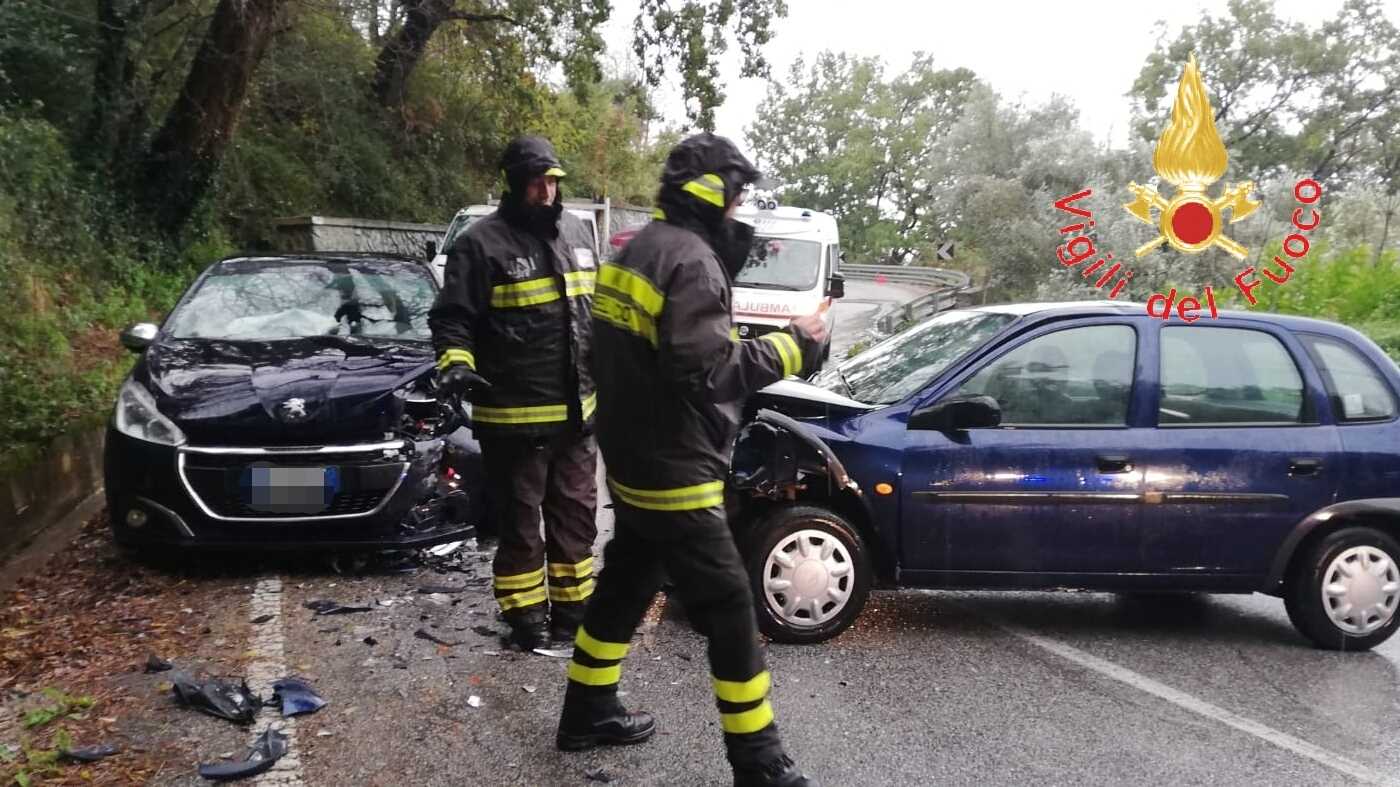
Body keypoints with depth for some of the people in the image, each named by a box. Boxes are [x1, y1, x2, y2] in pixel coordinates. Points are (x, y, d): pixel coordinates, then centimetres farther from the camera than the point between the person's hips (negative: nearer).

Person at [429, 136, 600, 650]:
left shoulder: (575, 233, 11)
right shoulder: (482, 242, -9)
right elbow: (451, 317, -9)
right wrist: (456, 362, -26)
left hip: (576, 409, 7)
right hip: (513, 415, -6)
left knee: (575, 514, 16)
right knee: (519, 521, 6)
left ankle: (573, 606, 31)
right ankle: (526, 613, 20)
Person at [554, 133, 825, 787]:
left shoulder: (638, 249, 12)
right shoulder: (691, 258, -19)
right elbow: (707, 372, -25)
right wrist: (790, 346, -17)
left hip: (632, 462, 10)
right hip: (674, 472, -10)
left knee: (625, 585, 22)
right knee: (729, 610, -1)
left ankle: (588, 711, 36)